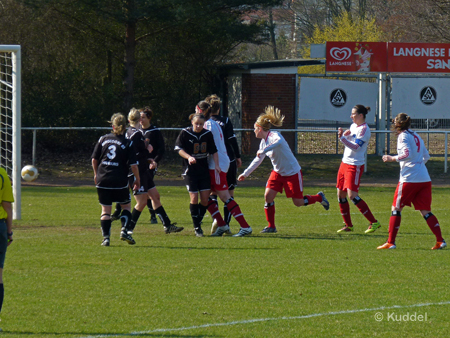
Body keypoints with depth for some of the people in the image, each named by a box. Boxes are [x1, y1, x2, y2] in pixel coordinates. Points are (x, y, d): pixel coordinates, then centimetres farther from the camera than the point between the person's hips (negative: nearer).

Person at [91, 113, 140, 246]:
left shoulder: (103, 139, 5)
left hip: (102, 180, 2)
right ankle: (125, 230, -1)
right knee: (126, 205, 16)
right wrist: (137, 180, 6)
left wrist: (96, 174, 23)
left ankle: (106, 237, 0)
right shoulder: (128, 143, -4)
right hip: (120, 182, -2)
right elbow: (133, 165, -7)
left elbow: (94, 159, 8)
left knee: (105, 210, 7)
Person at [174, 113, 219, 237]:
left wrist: (216, 165, -7)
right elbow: (179, 149, -4)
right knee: (194, 198, -8)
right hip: (190, 171, -3)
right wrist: (189, 157, -20)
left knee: (205, 199, -3)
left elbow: (214, 151, 5)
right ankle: (196, 227, 3)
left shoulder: (207, 134, 0)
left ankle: (199, 222, 18)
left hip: (204, 171, 3)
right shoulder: (185, 133, -8)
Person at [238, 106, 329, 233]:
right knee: (268, 195, -8)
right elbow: (258, 160, 16)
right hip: (278, 173, 7)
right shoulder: (264, 141, 3)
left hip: (292, 173, -7)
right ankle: (271, 226, 1)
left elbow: (279, 142, -49)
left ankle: (319, 197, 27)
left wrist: (263, 151, -52)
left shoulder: (274, 135, -22)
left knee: (298, 202, -1)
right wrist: (245, 174, 18)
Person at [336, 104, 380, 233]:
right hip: (345, 163, 9)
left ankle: (374, 222, -8)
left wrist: (342, 137, -32)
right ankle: (348, 225, 14)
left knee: (352, 195, -15)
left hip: (355, 165, -9)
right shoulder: (353, 126, 12)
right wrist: (344, 134, 3)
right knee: (341, 194, 6)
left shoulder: (364, 129, -14)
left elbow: (355, 147, -22)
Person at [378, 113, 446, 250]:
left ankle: (390, 242, 1)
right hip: (425, 179, 7)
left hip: (409, 178, -7)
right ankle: (440, 240, -4)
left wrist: (392, 158, -6)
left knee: (396, 208, 3)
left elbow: (407, 154, -17)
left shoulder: (403, 136, -4)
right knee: (425, 211, 8)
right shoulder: (416, 136, 19)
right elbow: (426, 156, 23)